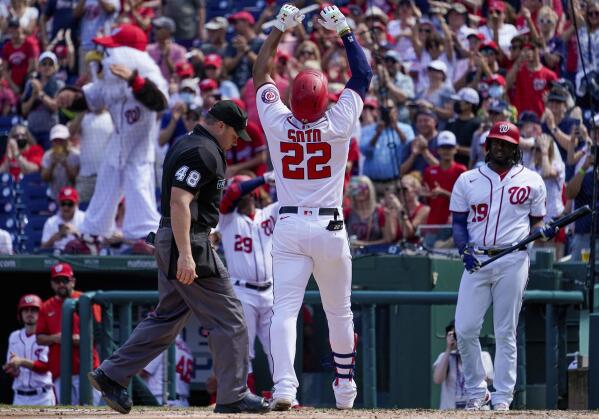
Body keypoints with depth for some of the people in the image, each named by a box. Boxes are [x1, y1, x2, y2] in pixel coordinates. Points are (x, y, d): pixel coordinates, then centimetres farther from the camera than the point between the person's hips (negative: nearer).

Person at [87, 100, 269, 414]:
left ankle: (111, 375, 14)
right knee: (228, 319, -4)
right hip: (188, 240, -11)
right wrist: (185, 254, -30)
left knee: (167, 317, 16)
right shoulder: (203, 152, -15)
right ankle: (233, 397, -2)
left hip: (168, 238, 11)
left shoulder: (185, 145, 18)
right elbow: (179, 201, -24)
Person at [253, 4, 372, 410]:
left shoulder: (278, 124, -6)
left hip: (289, 227, 0)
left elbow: (261, 73, 9)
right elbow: (364, 74, 3)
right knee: (339, 312, 14)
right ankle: (345, 386, 26)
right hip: (329, 228, 0)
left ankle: (284, 386, -25)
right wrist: (344, 30, 8)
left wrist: (280, 28, 15)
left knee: (285, 309, -8)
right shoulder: (337, 124, -9)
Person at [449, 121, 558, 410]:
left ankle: (502, 397, 3)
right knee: (464, 329, -6)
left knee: (505, 332, -1)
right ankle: (476, 392, 7)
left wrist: (545, 232, -11)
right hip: (477, 260, 2)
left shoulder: (531, 181, 9)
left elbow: (535, 224, 13)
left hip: (513, 260, -1)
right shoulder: (467, 180, 11)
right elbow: (458, 223, 10)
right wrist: (465, 251, -8)